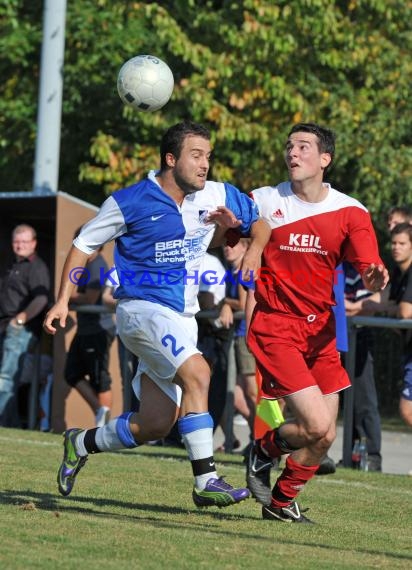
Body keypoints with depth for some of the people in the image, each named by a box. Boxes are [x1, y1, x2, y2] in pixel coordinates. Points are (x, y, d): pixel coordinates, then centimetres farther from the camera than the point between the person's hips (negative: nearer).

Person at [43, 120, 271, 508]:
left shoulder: (219, 196, 4)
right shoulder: (131, 202, -8)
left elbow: (261, 221, 18)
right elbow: (83, 244, 2)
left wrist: (254, 249, -4)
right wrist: (63, 300, -3)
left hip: (182, 319, 6)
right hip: (142, 308, -6)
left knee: (155, 425, 3)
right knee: (197, 371, -30)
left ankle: (81, 444, 29)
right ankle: (205, 481, -28)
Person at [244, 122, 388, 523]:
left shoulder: (349, 212, 0)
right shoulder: (263, 201, -4)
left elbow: (369, 273, -5)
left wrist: (375, 279, -29)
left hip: (321, 331, 4)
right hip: (275, 328, -4)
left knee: (324, 437, 5)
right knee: (317, 426, -17)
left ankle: (282, 502, 28)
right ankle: (266, 449, 14)